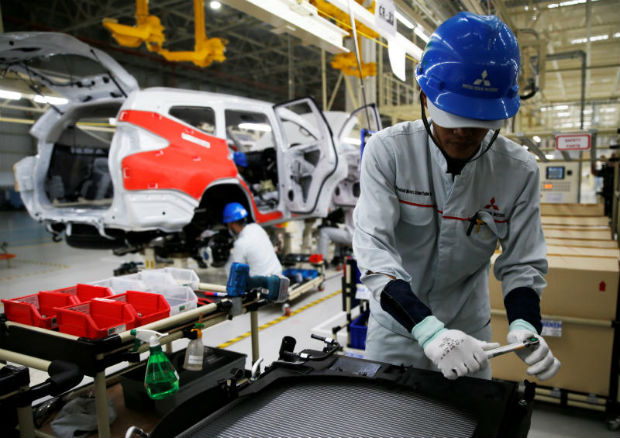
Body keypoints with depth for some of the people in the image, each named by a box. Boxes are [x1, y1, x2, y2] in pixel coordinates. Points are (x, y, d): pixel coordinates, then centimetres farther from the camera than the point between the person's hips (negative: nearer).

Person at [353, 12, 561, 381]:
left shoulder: (520, 170, -12)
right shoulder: (387, 151, -19)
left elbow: (523, 263, -6)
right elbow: (373, 249, -26)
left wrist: (524, 326, -26)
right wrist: (428, 329, -37)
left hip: (469, 333, 2)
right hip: (396, 329, -1)